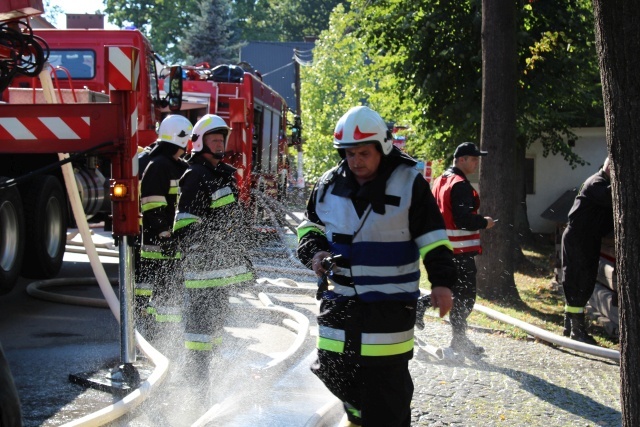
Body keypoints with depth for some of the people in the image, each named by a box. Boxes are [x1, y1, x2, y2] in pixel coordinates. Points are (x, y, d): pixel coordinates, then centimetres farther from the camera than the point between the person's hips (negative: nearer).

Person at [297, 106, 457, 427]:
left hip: (390, 302, -4)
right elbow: (310, 225, 17)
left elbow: (432, 237, -5)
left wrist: (441, 281, -14)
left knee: (386, 377, -4)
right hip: (339, 297, 5)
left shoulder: (409, 183, -7)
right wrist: (314, 252, -3)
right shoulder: (330, 184, 3)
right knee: (333, 368, 12)